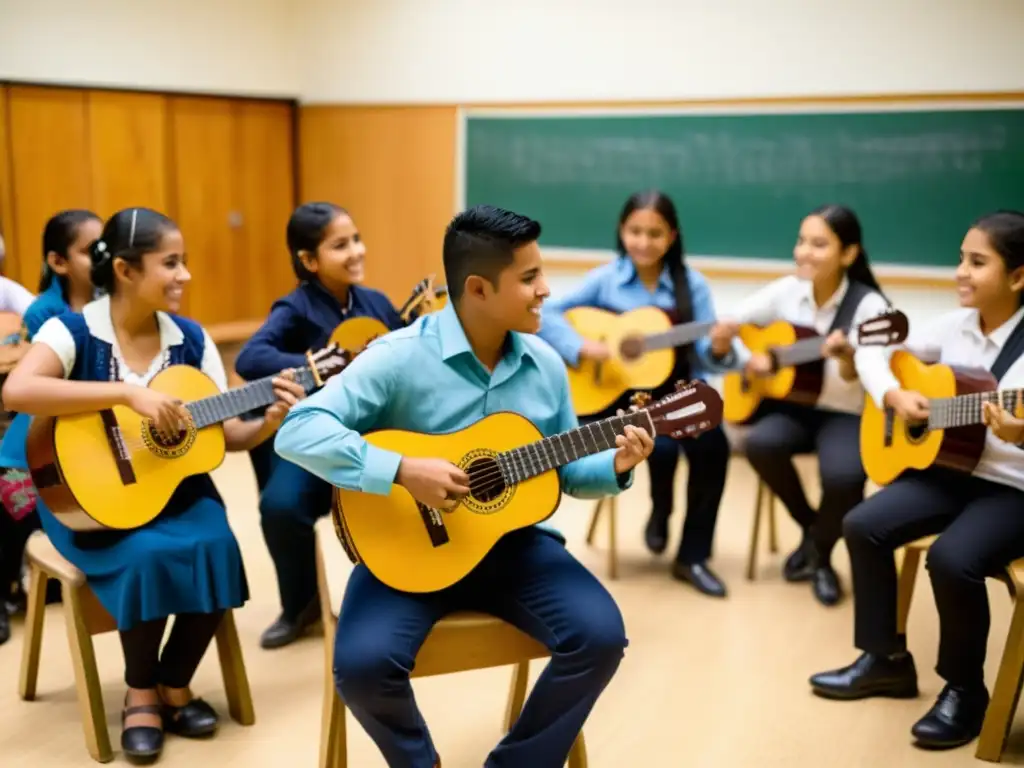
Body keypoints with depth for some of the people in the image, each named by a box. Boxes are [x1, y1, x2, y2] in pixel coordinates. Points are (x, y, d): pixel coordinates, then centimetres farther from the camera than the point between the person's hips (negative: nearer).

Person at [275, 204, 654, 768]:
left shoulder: (545, 365, 3)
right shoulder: (400, 358, -15)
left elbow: (564, 470, 14)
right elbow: (298, 432, -24)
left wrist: (614, 467, -8)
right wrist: (403, 471, -32)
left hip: (514, 541, 4)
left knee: (600, 635, -17)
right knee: (362, 664, -27)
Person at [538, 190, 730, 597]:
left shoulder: (692, 284, 2)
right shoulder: (605, 279, 0)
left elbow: (705, 353, -2)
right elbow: (546, 313, -6)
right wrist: (582, 346, -20)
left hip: (678, 389, 2)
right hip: (622, 393, -1)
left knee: (712, 445, -26)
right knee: (662, 445, -31)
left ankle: (692, 556, -6)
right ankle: (660, 509, 9)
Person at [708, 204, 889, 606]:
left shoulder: (868, 305, -14)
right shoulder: (785, 291, -3)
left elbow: (864, 382, -18)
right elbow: (725, 331, 3)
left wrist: (846, 356, -40)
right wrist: (737, 353, -20)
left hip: (846, 414, -3)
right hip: (791, 403, 3)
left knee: (844, 476, -32)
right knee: (761, 443, -29)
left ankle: (820, 556, 3)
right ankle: (812, 530, 1)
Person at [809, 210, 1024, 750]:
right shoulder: (956, 326, 1)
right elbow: (874, 351, 9)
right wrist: (894, 394, -9)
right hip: (949, 467, 7)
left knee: (952, 559, -29)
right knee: (863, 526, -6)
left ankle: (964, 691, -3)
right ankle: (886, 660, 11)